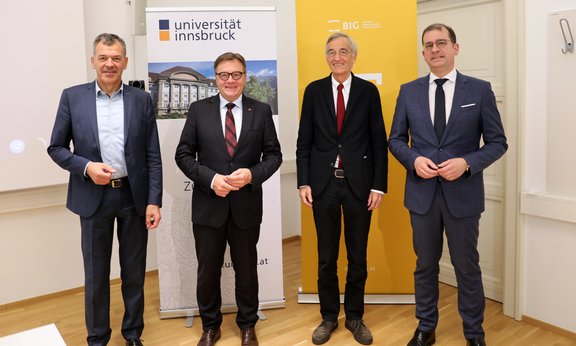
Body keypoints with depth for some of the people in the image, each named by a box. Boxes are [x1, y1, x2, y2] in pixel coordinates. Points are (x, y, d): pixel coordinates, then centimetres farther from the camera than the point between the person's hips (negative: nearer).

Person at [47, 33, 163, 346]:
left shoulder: (142, 100, 1)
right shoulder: (72, 97, 1)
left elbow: (153, 156, 0)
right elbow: (56, 147, 4)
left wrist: (154, 201, -6)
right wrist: (86, 166, -15)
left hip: (134, 197, 1)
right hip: (93, 197, 0)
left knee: (134, 272, 12)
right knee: (96, 274, 11)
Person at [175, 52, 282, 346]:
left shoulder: (262, 111, 1)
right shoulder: (198, 110, 0)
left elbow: (274, 154, 2)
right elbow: (183, 154, -1)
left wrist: (252, 174, -17)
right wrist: (211, 179, -16)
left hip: (247, 205, 0)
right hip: (208, 204, 0)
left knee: (246, 270, 15)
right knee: (208, 271, 12)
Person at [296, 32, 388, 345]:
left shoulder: (368, 91, 2)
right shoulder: (314, 91, 5)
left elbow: (379, 143, 1)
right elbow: (304, 142, 4)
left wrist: (379, 186, -4)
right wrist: (303, 183, -3)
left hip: (358, 183, 0)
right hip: (323, 183, 1)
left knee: (358, 257, 11)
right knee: (326, 258, 10)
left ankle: (355, 316, 29)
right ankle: (329, 317, 28)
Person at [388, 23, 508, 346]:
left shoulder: (480, 90, -2)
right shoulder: (409, 91, 4)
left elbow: (497, 142, -1)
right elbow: (396, 140, 7)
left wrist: (466, 163, -18)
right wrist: (414, 160, -13)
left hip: (463, 193, -1)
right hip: (422, 193, 2)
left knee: (467, 266, 11)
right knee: (425, 265, 14)